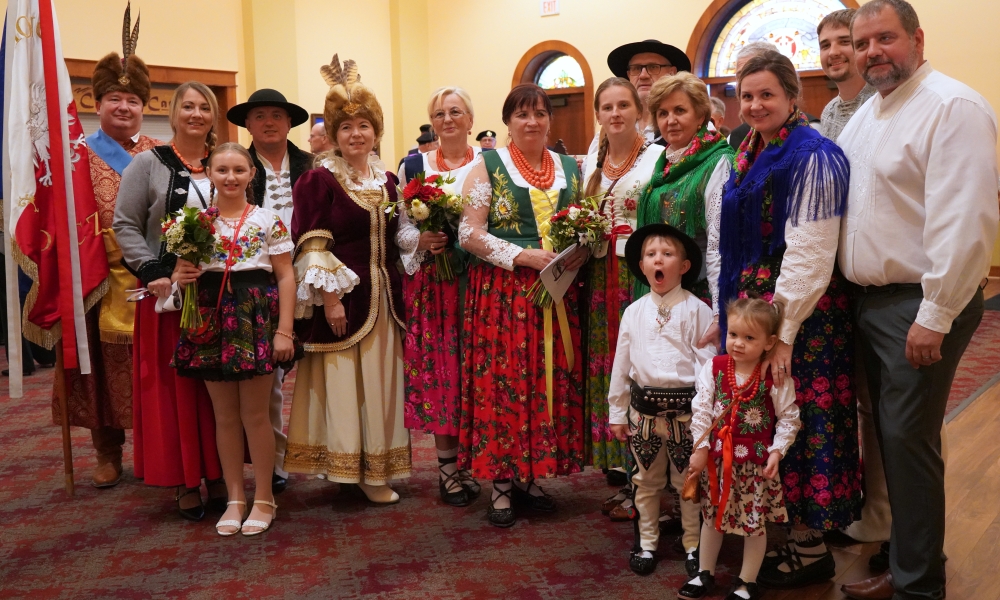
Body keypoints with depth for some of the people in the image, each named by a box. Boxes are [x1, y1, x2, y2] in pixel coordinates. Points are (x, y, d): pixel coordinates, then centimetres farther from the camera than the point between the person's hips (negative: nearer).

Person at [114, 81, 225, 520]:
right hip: (168, 290, -3)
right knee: (174, 385, 1)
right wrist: (152, 273, -14)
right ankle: (185, 482, 12)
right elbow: (125, 225, -3)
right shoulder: (148, 164, 0)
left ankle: (218, 475, 18)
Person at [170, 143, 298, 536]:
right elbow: (182, 271, 15)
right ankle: (235, 497, 22)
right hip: (212, 320, 3)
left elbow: (285, 277, -2)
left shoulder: (268, 220, 0)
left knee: (255, 413, 3)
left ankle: (264, 499, 17)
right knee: (225, 415, 9)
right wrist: (181, 278, -11)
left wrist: (284, 330, -9)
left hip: (256, 319, -3)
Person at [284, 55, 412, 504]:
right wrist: (329, 297, -16)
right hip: (340, 295, -6)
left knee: (379, 380, 10)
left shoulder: (387, 180, 11)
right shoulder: (320, 178, -6)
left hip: (383, 295, 6)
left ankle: (373, 469, 22)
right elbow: (311, 245, -11)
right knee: (341, 381, 1)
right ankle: (344, 465, 14)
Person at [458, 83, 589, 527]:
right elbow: (469, 233, -6)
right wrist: (524, 256, -16)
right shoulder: (488, 165, 1)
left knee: (550, 383, 5)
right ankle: (501, 484, 10)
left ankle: (531, 478, 20)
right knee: (502, 383, -3)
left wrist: (581, 250, -6)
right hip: (502, 294, -4)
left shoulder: (569, 169, 13)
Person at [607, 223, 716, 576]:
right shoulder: (633, 312, 5)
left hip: (686, 409, -3)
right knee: (646, 481, 15)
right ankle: (646, 543, 30)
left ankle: (693, 545, 27)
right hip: (643, 407, 3)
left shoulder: (696, 310, -5)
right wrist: (617, 412, 9)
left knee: (689, 481, 10)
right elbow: (621, 363, 8)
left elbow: (707, 360, -7)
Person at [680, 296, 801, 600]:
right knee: (712, 516, 16)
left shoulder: (775, 377, -13)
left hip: (756, 460, -2)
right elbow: (701, 409, -5)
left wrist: (777, 451, -12)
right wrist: (700, 448, -6)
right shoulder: (714, 368, -7)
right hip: (718, 457, 3)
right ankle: (704, 574, 34)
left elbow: (788, 418, -6)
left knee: (755, 521, 9)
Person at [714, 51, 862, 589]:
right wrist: (726, 312, 11)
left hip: (801, 313, -8)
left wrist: (785, 333, -19)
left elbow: (810, 255, -17)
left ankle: (811, 550, 15)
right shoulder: (747, 157, 12)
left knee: (801, 419, 0)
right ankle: (790, 529, 26)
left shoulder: (811, 157, -12)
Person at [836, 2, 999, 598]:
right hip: (872, 299, 8)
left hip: (921, 305, -8)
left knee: (908, 441, -4)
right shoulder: (867, 113, 15)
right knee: (889, 434, 13)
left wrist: (935, 315, -21)